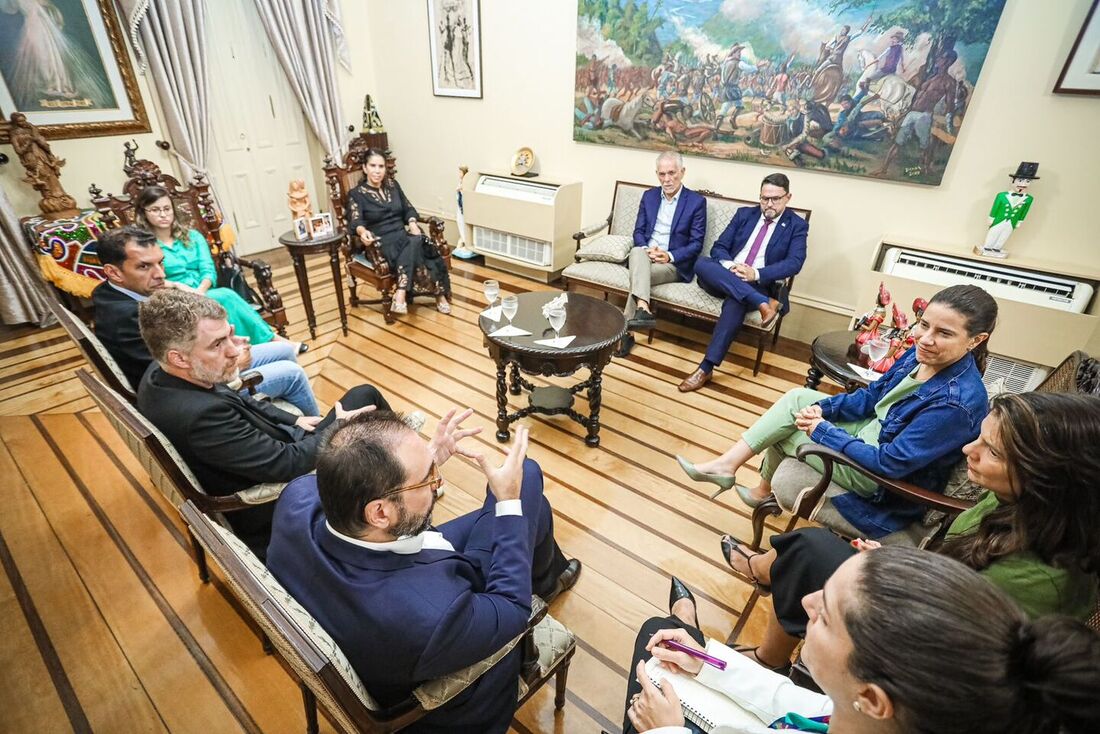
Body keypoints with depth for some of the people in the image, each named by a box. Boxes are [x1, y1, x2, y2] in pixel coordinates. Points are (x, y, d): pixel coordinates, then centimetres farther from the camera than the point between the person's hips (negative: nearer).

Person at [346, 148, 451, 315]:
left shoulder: (393, 185, 15)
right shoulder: (356, 194, 0)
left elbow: (408, 209, 15)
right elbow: (355, 221, -15)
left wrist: (412, 223, -9)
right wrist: (363, 231, -40)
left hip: (402, 235, 5)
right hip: (381, 241, -4)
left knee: (416, 242, -33)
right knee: (414, 251, -35)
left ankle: (401, 294, -40)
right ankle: (439, 292, -35)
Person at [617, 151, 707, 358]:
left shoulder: (696, 202, 0)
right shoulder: (649, 196, 13)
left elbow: (696, 244, -4)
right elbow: (638, 231, 10)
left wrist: (670, 256, -19)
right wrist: (646, 249, -12)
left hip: (674, 263, -3)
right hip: (645, 254, 3)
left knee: (639, 273, -32)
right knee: (637, 252, -34)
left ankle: (625, 330, -30)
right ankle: (642, 309, -47)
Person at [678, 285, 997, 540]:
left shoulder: (958, 402, -33)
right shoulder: (922, 355, -9)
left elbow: (890, 463, -30)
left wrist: (823, 431, -22)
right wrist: (820, 409, -11)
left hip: (883, 477, -8)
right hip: (874, 430, 8)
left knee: (783, 433, -4)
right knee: (798, 398, -1)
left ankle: (762, 492, 25)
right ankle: (726, 464, 6)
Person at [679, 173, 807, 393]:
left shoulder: (797, 225, 7)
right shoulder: (744, 214, 16)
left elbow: (794, 263, -7)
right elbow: (719, 247, 9)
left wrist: (756, 274, -22)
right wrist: (728, 266, -15)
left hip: (758, 286, -3)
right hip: (724, 279, 4)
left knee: (735, 301, -38)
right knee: (702, 263, -30)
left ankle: (706, 368, -35)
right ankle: (764, 303, -34)